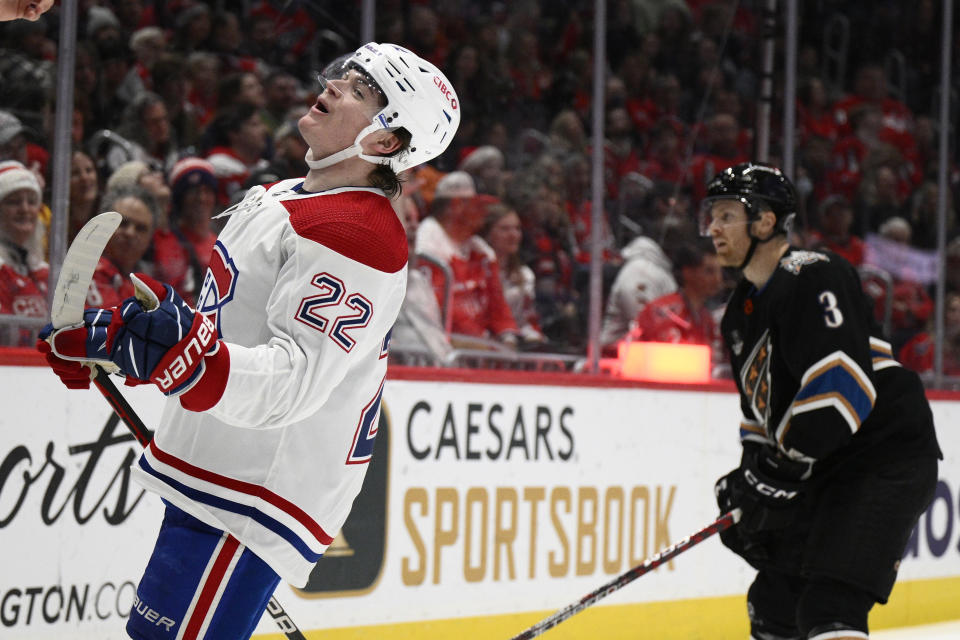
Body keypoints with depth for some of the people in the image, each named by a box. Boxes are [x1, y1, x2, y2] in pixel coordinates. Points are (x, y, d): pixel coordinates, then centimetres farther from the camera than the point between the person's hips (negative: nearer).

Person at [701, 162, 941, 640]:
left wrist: (787, 464, -23)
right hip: (826, 472, 10)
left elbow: (843, 385, -26)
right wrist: (750, 480, 13)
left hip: (886, 458, -10)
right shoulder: (741, 311, 16)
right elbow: (760, 408, 25)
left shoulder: (811, 277, -15)